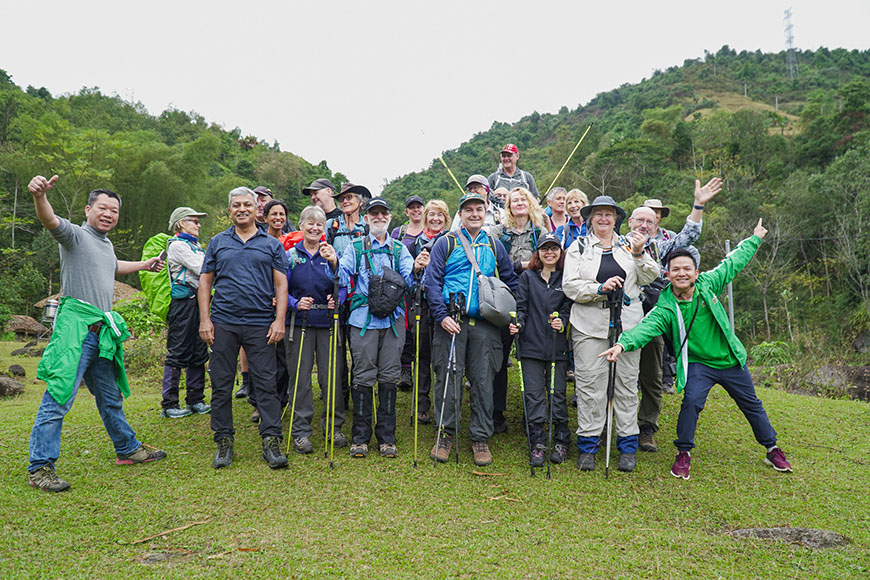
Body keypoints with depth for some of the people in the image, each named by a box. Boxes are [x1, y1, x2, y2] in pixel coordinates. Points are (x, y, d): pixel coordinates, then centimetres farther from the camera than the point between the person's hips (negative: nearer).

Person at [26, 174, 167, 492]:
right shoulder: (76, 234, -4)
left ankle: (128, 449, 31)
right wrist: (39, 195, -46)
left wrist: (144, 265, 53)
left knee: (111, 397, 18)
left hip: (103, 331, 8)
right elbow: (51, 221, -26)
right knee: (58, 398, -7)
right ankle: (39, 467, 3)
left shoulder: (107, 244, 20)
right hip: (76, 329, -8)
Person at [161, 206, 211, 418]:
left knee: (199, 352, 10)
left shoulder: (194, 244, 21)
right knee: (178, 353, -4)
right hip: (183, 303, -9)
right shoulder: (177, 244, -8)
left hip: (197, 301, 9)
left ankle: (196, 400, 18)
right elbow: (201, 269, -16)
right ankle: (169, 404, 4)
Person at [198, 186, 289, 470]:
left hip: (261, 324, -1)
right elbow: (205, 282, 11)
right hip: (223, 323, 2)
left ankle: (271, 442, 4)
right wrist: (204, 319, 1)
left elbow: (281, 284, 5)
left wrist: (279, 320, -6)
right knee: (221, 383, 5)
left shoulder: (272, 244, 9)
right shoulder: (218, 242, 12)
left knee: (266, 384, -2)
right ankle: (224, 442, 17)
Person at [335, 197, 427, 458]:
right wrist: (334, 264, -20)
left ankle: (386, 438, 15)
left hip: (392, 320, 2)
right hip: (363, 320, -1)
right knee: (363, 378, 0)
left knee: (389, 378, 5)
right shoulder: (355, 248, 11)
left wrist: (416, 269, -21)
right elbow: (343, 279, 0)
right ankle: (360, 437, 12)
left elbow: (408, 282, 0)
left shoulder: (399, 249, 14)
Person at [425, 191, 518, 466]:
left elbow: (511, 282, 20)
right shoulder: (446, 243, 5)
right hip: (451, 322, -2)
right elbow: (432, 282, -1)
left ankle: (480, 438, 16)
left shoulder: (494, 245, 14)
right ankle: (445, 434, 16)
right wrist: (442, 316, -12)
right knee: (448, 378, 0)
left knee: (483, 381, 4)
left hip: (484, 325, 2)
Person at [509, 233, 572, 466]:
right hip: (531, 344, 1)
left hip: (557, 346, 0)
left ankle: (561, 442, 18)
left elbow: (568, 307, 4)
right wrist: (517, 324, -12)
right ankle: (537, 444, 10)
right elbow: (522, 306, 6)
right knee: (534, 394, 1)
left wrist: (562, 322, -16)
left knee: (558, 394, 4)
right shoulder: (527, 277, 9)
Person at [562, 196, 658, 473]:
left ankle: (628, 446, 14)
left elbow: (649, 278, 8)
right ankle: (588, 445, 8)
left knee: (627, 382, 4)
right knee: (589, 383, -3)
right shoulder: (578, 247, 9)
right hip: (590, 323, -2)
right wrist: (600, 289, -14)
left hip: (627, 322, 2)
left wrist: (638, 253, -8)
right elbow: (570, 286, -1)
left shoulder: (628, 243, 14)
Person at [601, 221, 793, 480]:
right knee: (692, 401, -26)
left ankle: (773, 449, 42)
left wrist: (755, 238, 16)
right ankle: (684, 454, -4)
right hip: (697, 364, -3)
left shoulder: (708, 284, -10)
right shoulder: (665, 308, -18)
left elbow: (733, 263, 5)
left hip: (731, 360, 4)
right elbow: (646, 327, -34)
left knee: (752, 405, 18)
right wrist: (623, 343, -53)